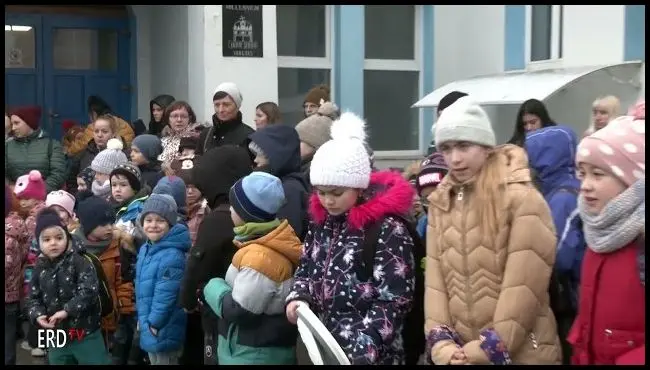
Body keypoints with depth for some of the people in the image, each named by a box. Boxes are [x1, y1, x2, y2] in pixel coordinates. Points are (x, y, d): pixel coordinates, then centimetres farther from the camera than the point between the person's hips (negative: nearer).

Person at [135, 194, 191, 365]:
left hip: (163, 330, -9)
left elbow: (165, 296, -25)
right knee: (153, 360, 21)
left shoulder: (172, 256, -25)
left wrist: (154, 323, -17)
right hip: (149, 325, 9)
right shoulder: (146, 249, 6)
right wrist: (142, 319, 17)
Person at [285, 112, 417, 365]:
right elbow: (305, 268, 17)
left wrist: (361, 348, -24)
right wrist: (298, 297, -2)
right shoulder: (321, 221, 5)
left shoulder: (388, 230, -15)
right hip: (322, 346, 6)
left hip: (370, 355, -6)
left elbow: (394, 302, -17)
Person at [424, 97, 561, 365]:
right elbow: (435, 279, 2)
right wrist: (441, 343, -9)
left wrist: (491, 348, -15)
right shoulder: (440, 203, 7)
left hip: (521, 353, -4)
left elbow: (523, 286, -15)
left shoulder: (523, 200, -10)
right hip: (458, 353, 5)